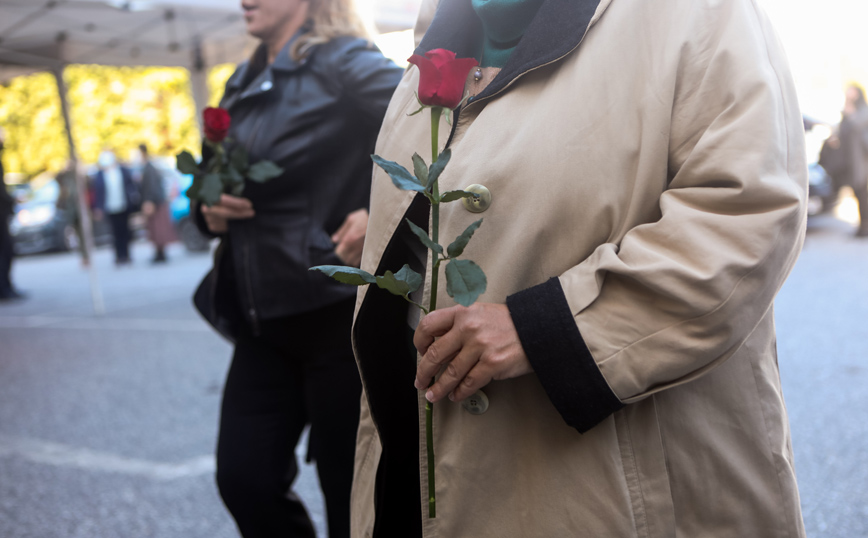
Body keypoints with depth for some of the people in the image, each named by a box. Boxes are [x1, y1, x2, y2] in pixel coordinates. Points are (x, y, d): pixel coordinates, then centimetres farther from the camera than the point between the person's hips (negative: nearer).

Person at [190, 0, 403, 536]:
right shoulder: (243, 84, 15)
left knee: (352, 491, 5)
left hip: (335, 312, -7)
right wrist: (209, 210, 2)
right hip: (262, 322, 7)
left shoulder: (340, 61, -9)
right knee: (244, 480, 7)